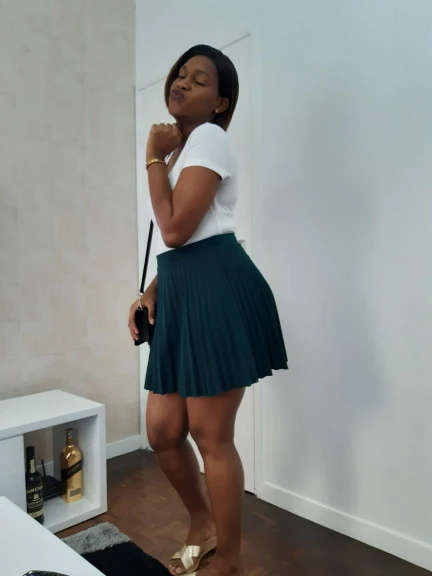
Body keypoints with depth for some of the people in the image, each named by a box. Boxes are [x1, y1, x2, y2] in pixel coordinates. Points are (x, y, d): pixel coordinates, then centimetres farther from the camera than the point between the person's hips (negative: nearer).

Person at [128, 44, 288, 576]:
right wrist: (150, 293, 12)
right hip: (182, 294, 9)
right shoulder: (179, 147, 25)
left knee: (210, 435, 1)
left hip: (217, 290, -9)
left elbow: (176, 229, -15)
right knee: (162, 430, 11)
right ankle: (202, 523, 37)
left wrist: (154, 158, -3)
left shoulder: (209, 138, -4)